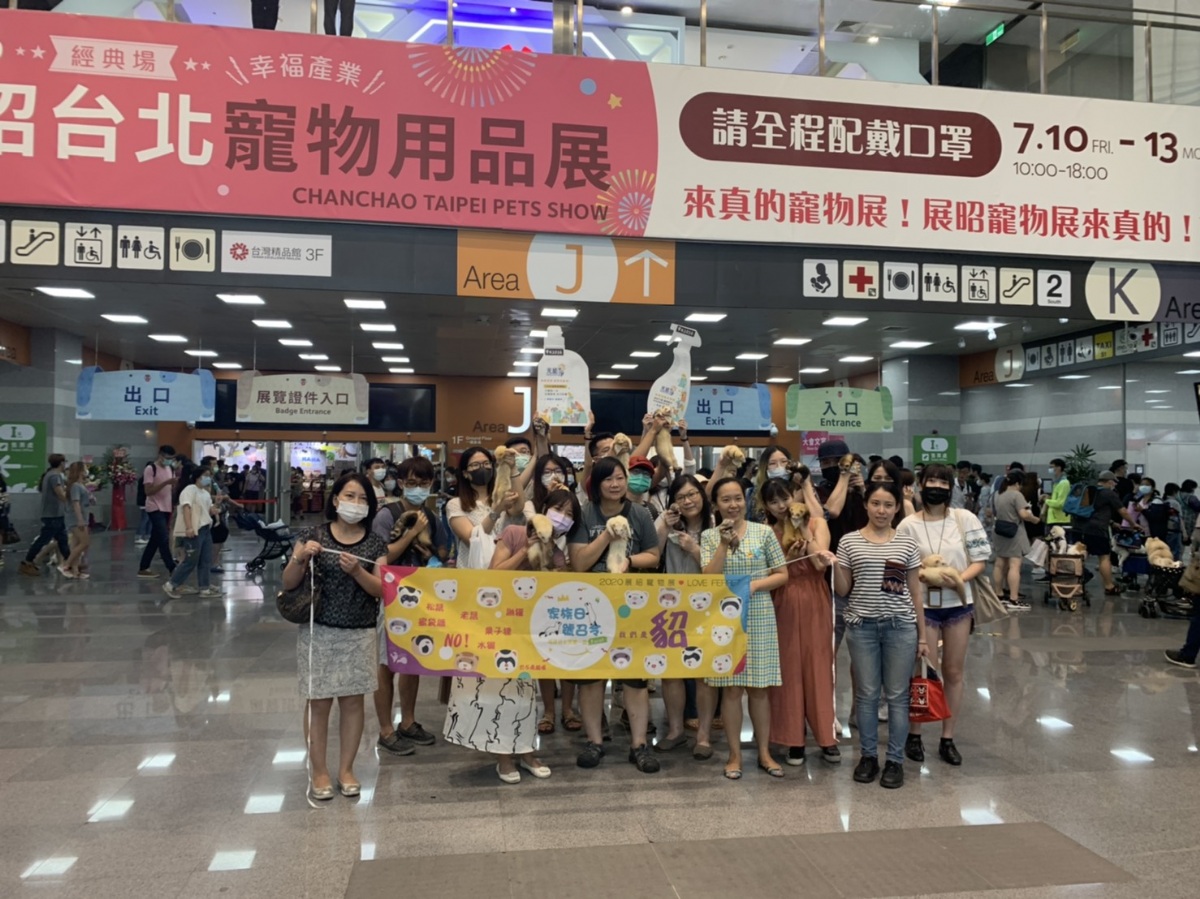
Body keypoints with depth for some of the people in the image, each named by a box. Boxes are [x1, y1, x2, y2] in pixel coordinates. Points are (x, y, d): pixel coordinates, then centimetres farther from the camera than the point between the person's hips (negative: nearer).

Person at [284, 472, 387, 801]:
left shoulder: (374, 543, 2)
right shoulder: (314, 536, -3)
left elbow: (381, 590, -4)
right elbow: (288, 584, -2)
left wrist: (356, 571, -21)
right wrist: (300, 557, -21)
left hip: (359, 634, 2)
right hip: (318, 632, -2)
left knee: (353, 700, 8)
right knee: (318, 702, 4)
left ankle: (346, 769, 22)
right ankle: (318, 771, 18)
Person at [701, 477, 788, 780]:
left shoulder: (764, 532, 1)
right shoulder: (709, 536, 1)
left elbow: (782, 575, 3)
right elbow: (709, 579, -8)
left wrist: (755, 585, -12)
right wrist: (724, 543, -15)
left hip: (759, 616, 0)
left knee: (759, 687, 6)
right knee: (732, 687, 4)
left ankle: (764, 752, 19)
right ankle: (735, 754, 15)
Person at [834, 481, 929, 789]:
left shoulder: (907, 543, 3)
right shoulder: (849, 541, 1)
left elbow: (915, 592, 7)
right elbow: (843, 590, 3)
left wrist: (922, 635, 6)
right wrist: (835, 566, -15)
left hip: (900, 626, 0)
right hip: (861, 625, 0)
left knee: (897, 695, 6)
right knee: (867, 693, 8)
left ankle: (895, 760, 18)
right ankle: (868, 755, 23)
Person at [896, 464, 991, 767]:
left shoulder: (965, 519, -2)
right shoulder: (908, 525, -5)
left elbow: (980, 561, -1)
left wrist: (959, 579, -18)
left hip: (958, 604, 2)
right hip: (924, 606, -2)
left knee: (953, 672, 10)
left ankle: (948, 739, 22)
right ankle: (914, 734, 21)